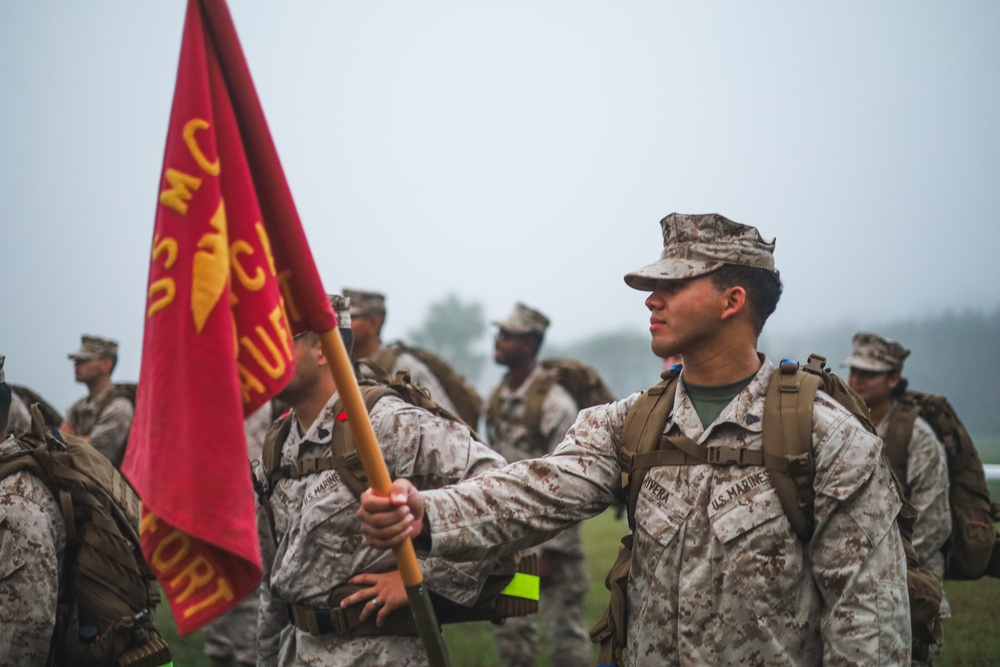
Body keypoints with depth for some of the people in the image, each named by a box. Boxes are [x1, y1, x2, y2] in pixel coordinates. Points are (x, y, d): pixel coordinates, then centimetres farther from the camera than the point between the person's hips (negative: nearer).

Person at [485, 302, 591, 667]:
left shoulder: (554, 403, -14)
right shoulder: (496, 400, 8)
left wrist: (551, 550, -16)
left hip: (550, 537, -7)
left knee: (565, 633, 0)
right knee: (509, 630, 12)